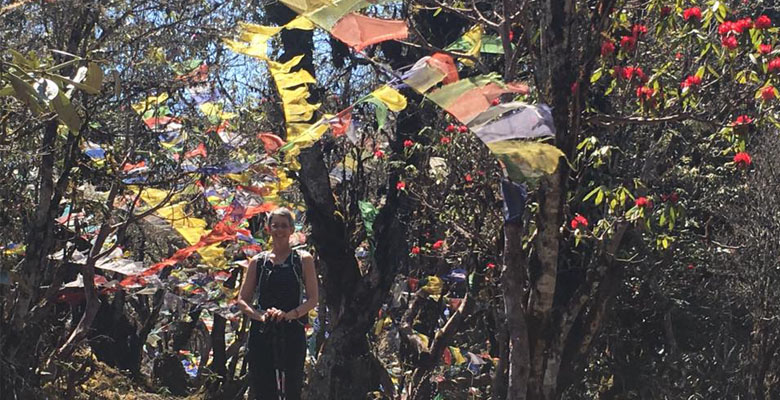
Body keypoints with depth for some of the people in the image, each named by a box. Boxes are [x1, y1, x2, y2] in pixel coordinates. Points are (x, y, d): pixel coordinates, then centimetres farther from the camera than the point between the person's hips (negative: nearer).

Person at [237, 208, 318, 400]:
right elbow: (242, 300, 9)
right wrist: (260, 316, -10)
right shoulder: (258, 261, 10)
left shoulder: (303, 260, 5)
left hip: (292, 333, -2)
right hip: (262, 333, 2)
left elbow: (313, 299, 1)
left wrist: (290, 314, -15)